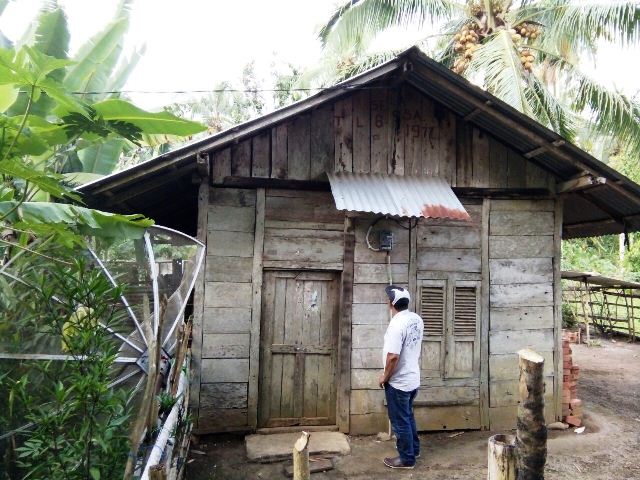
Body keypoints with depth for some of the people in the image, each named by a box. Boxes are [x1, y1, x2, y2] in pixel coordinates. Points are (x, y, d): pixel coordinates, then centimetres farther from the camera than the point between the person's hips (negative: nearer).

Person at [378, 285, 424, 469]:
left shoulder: (397, 324, -27)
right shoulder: (417, 319, 1)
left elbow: (393, 356, -27)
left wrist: (385, 377, -15)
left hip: (398, 382, -9)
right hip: (413, 378, 9)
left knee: (400, 421, 7)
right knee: (408, 416, 25)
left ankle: (407, 458, 19)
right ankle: (414, 449, 39)